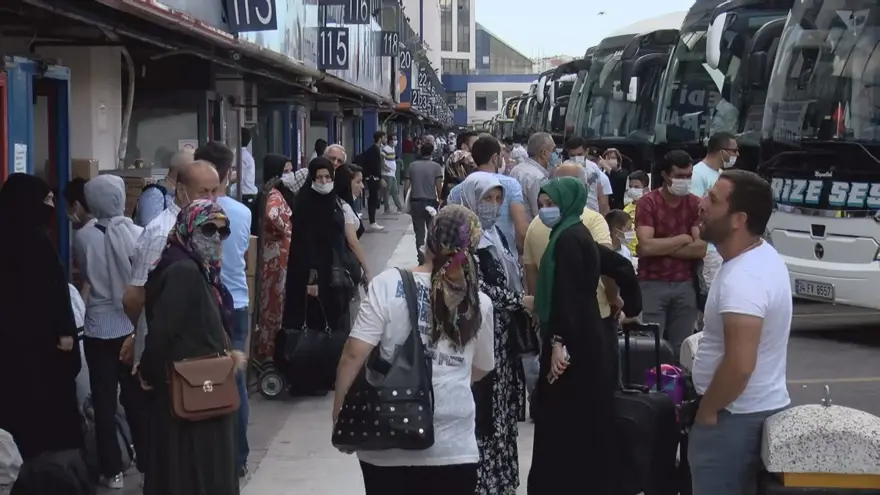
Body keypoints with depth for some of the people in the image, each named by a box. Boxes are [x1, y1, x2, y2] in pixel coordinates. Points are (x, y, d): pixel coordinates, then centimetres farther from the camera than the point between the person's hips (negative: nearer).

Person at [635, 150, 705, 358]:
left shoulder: (695, 204, 4)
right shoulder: (648, 203, -6)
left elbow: (700, 249, -6)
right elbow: (646, 246, -18)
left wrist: (661, 248, -12)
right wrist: (683, 239, -7)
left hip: (685, 285, 3)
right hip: (652, 284, -3)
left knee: (681, 348, 8)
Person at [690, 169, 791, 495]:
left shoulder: (743, 277, -26)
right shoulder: (761, 257, 7)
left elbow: (739, 365, -32)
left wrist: (706, 412, -17)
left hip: (737, 417, -10)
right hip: (760, 408, 10)